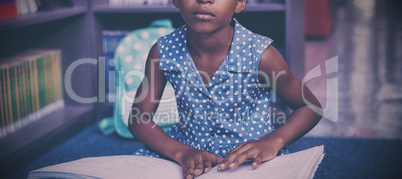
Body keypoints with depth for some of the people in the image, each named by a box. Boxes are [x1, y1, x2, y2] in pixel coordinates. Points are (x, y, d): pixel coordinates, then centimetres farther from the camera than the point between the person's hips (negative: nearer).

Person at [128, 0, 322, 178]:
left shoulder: (260, 56, -18)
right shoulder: (163, 52, -11)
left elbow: (310, 107, -6)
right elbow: (138, 119, -6)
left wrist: (273, 141, -24)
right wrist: (182, 153, -23)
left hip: (251, 159, -2)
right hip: (188, 151, 3)